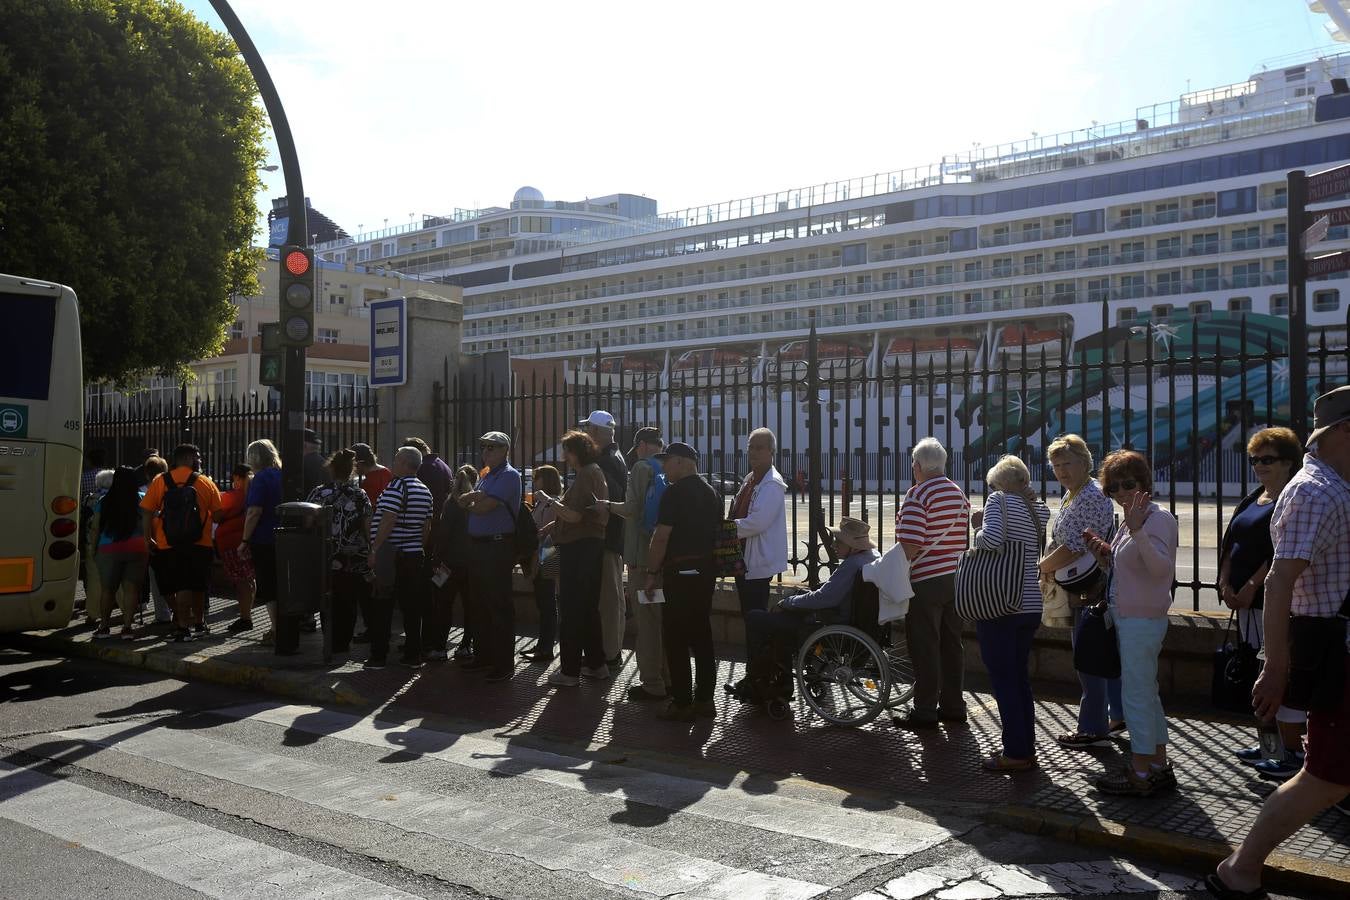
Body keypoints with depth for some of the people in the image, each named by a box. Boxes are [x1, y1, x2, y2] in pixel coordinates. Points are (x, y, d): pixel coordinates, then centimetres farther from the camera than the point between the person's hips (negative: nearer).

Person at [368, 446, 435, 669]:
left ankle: (378, 656, 3)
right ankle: (413, 655, 11)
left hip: (389, 556, -7)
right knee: (411, 606, 9)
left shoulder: (396, 487, -13)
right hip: (414, 555, 7)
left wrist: (375, 550, -17)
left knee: (382, 607, 1)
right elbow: (427, 525, 15)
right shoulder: (425, 491, 12)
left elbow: (387, 521, -20)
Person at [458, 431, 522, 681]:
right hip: (479, 546, 9)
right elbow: (463, 501, 12)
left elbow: (483, 507, -18)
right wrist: (474, 497, -7)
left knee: (500, 606, -5)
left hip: (498, 547, -9)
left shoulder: (509, 476, -11)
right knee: (479, 604, 15)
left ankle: (504, 663, 0)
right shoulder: (486, 476, 19)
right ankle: (484, 654, 27)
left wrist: (471, 501, 2)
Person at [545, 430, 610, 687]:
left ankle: (570, 671, 0)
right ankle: (596, 664, 23)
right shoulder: (596, 472, 16)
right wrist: (553, 525, 17)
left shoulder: (585, 475, -15)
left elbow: (574, 516, -22)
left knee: (571, 611, -4)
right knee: (588, 607, 16)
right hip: (591, 544, 10)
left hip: (578, 548, -10)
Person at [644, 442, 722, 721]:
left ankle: (682, 703, 2)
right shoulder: (712, 493, 12)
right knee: (701, 635, 12)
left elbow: (661, 537, -15)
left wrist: (652, 572, -8)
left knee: (676, 638, -1)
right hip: (706, 570, 8)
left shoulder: (675, 493, -13)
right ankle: (704, 699, 17)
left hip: (680, 572, -8)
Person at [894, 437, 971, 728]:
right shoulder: (960, 493, 12)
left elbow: (910, 545, -20)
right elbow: (964, 537, 16)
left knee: (925, 647, -1)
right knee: (952, 643, 13)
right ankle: (953, 706, 21)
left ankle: (925, 712, 4)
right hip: (956, 578, 8)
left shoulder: (918, 494, -13)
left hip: (926, 581, -8)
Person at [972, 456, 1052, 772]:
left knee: (1002, 678, 0)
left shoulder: (999, 500, -8)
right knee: (1020, 675, 16)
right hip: (1030, 605, 7)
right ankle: (1027, 748, 22)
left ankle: (1016, 753, 4)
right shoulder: (1040, 509, 12)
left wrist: (978, 530, -3)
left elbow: (992, 540, -23)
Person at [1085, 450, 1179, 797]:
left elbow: (1162, 568, -30)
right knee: (1147, 693, 16)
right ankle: (1158, 766, 25)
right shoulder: (1132, 521, 15)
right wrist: (1105, 556, 7)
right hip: (1129, 619, 10)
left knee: (1136, 694, -4)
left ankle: (1140, 773, 4)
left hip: (1142, 621, -10)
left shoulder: (1158, 518, -15)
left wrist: (1137, 531, -41)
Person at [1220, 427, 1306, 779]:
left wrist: (1250, 587, -18)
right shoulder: (1253, 499, 17)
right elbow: (1229, 543, 13)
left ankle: (1293, 753, 2)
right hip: (1246, 601, 9)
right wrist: (1226, 584, 1)